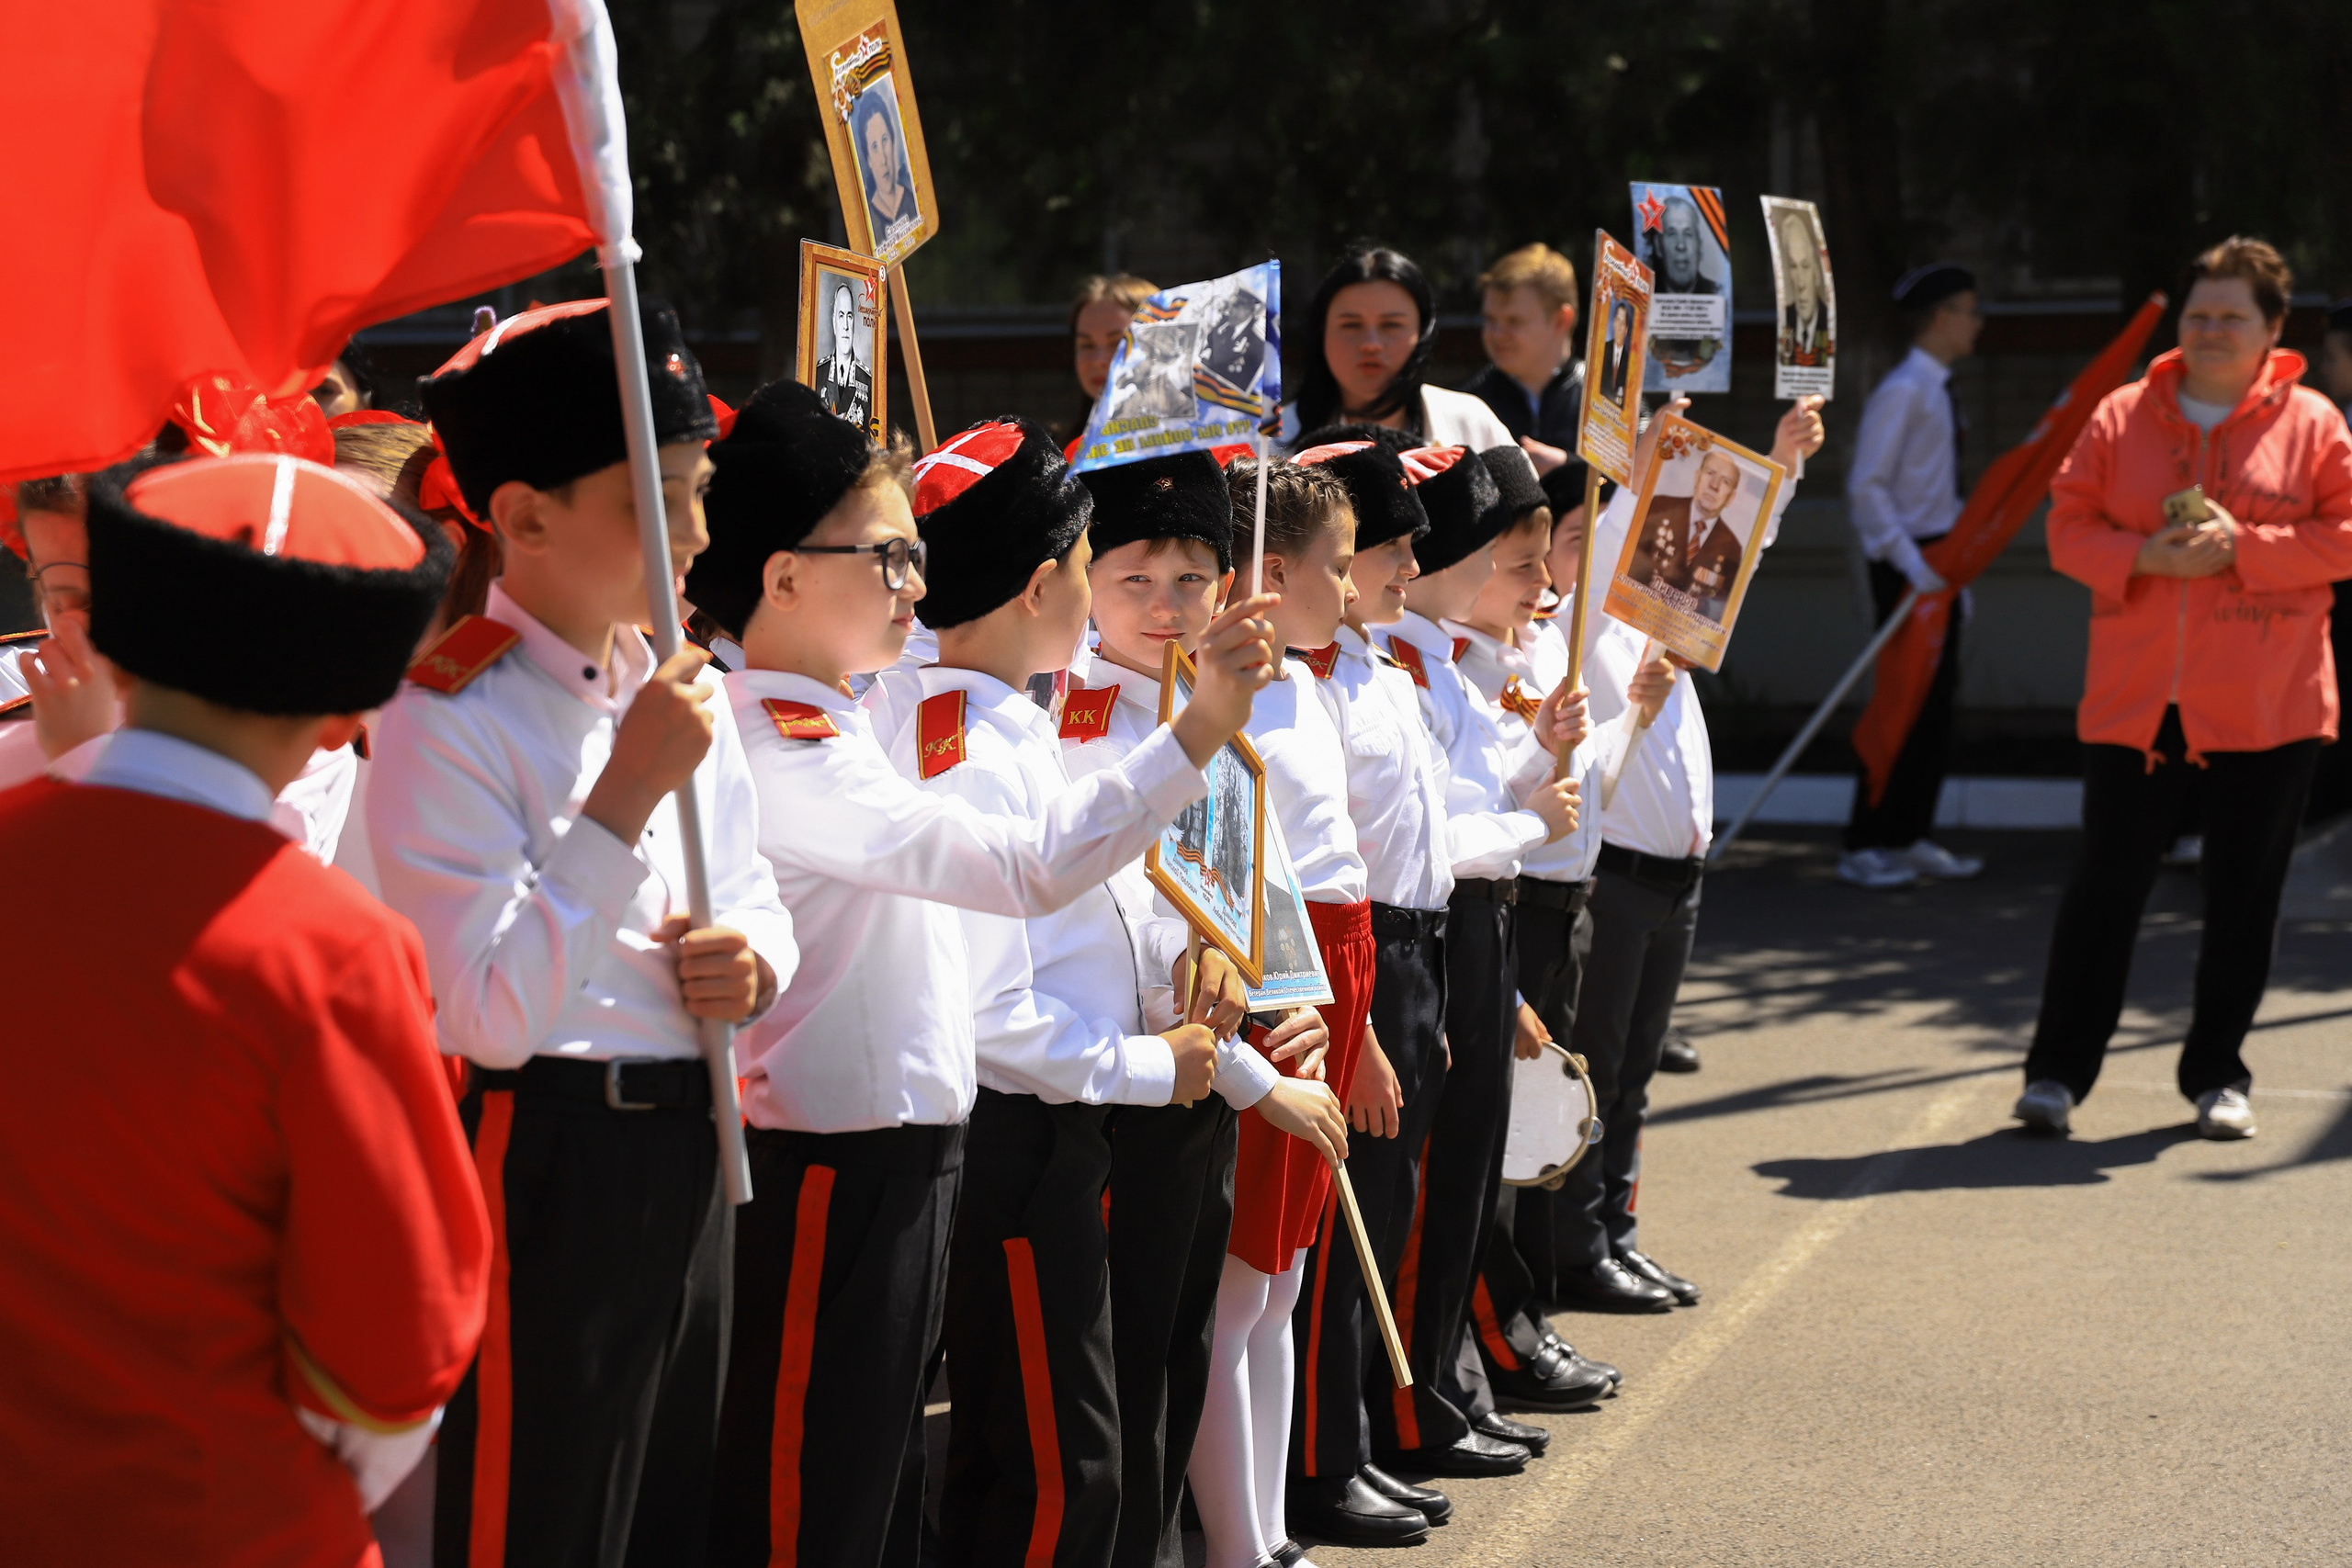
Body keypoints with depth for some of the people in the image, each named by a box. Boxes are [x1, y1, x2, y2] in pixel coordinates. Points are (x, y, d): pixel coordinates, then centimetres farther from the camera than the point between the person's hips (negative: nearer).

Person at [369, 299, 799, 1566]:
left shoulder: (680, 688, 8)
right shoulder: (445, 718, -15)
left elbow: (756, 898, 20)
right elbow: (494, 1014, -21)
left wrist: (753, 961, -5)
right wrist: (629, 790, -22)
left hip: (690, 1144, 7)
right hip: (543, 1160, -7)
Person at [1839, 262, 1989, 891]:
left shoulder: (1941, 392, 14)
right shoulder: (1902, 392, -13)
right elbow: (1866, 486, -18)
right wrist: (1911, 562, -23)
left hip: (1938, 562, 9)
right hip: (1908, 564, -9)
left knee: (1936, 699, 10)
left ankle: (1910, 838, 17)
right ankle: (1864, 848, -1)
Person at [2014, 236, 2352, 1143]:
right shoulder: (2121, 418, 7)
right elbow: (2068, 525, 6)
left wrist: (2243, 546, -15)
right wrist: (2144, 556, -12)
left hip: (2266, 708, 0)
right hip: (2134, 701, 1)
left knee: (2243, 897, 6)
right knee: (2105, 887, 1)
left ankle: (2216, 1074, 19)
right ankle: (2058, 1069, 8)